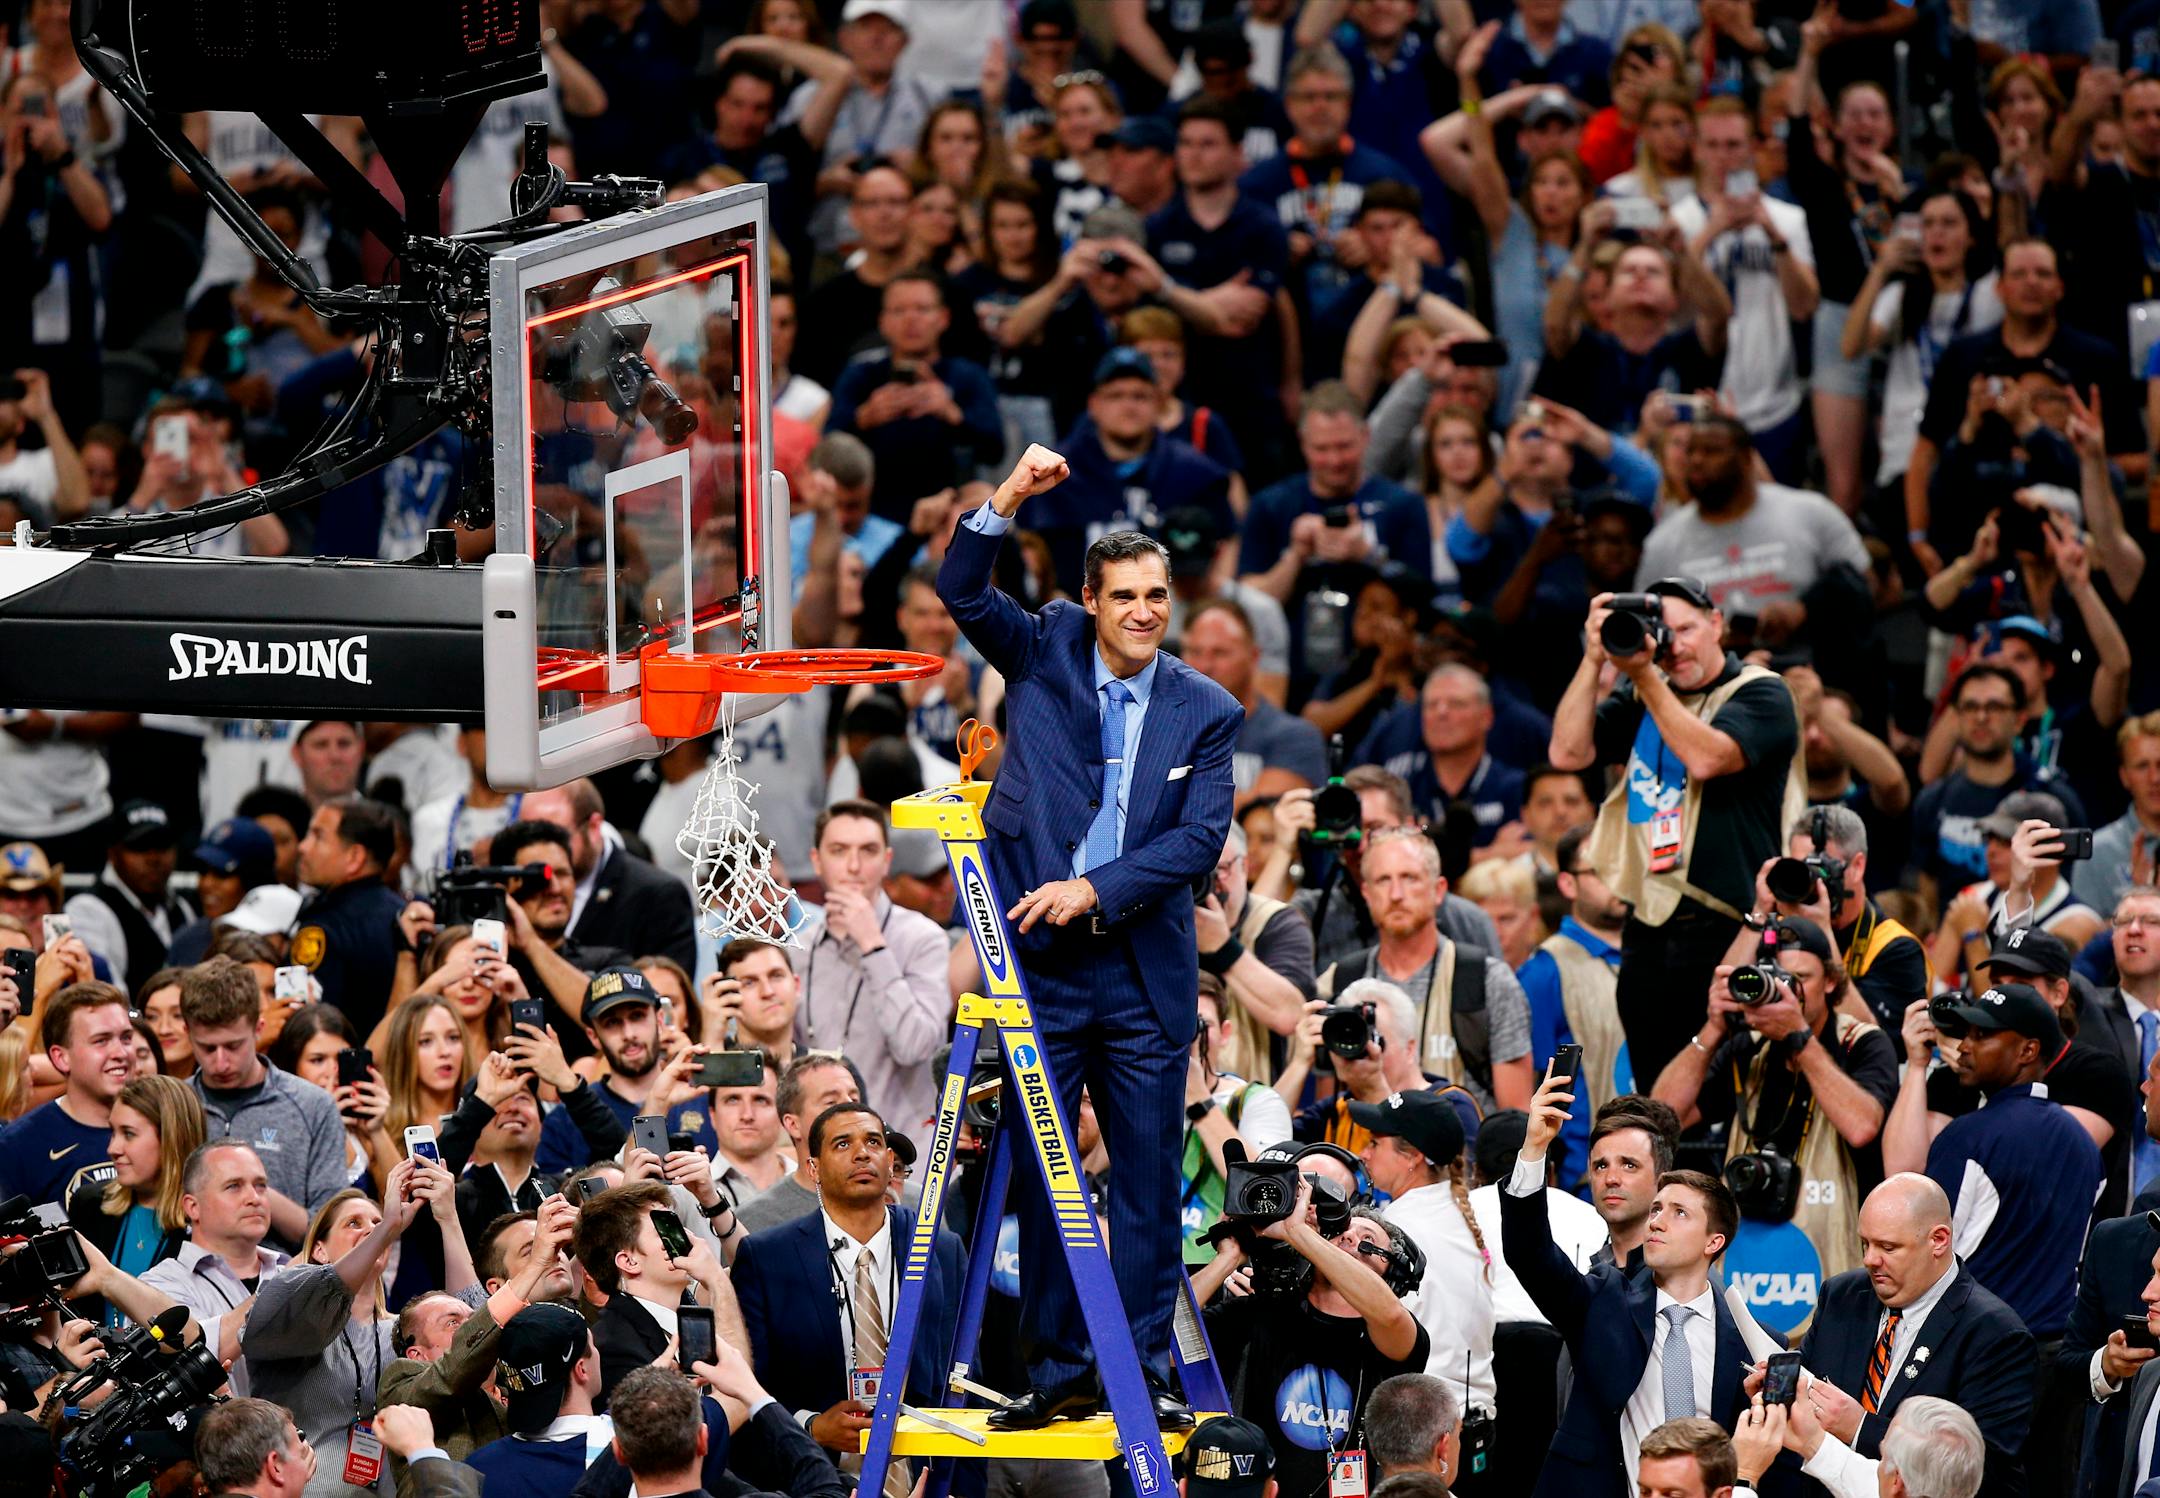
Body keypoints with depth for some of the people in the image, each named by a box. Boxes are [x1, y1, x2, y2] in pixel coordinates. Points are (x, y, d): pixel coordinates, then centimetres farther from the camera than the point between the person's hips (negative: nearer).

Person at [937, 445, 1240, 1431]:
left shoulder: (1205, 713, 3)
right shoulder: (1045, 657, 5)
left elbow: (1201, 841, -4)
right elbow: (961, 590, -5)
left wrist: (1095, 890, -14)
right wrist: (1009, 499, -19)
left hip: (1142, 969, 0)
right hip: (1039, 958, 0)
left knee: (1148, 1176, 2)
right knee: (1039, 1173, 3)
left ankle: (1145, 1366, 9)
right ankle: (1058, 1370, 10)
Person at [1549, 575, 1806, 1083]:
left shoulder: (1760, 694, -2)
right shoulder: (1642, 699, 16)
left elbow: (1705, 757, -18)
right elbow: (1568, 753, 7)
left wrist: (1644, 675, -16)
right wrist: (1594, 660, -1)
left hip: (1729, 930, -6)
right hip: (1651, 934, 6)